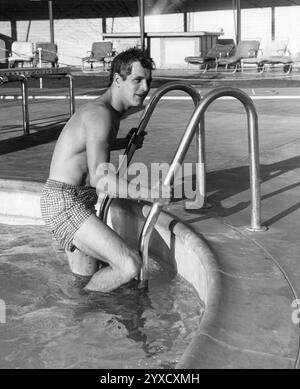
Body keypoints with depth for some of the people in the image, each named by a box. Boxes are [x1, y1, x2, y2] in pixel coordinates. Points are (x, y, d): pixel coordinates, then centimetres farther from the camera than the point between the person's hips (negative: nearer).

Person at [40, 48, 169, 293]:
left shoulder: (109, 111, 13)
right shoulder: (101, 114, -19)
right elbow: (100, 178, -29)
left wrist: (125, 144, 24)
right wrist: (151, 193, -33)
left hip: (81, 200, 11)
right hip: (64, 202, -11)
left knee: (86, 279, 18)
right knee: (130, 265, -18)